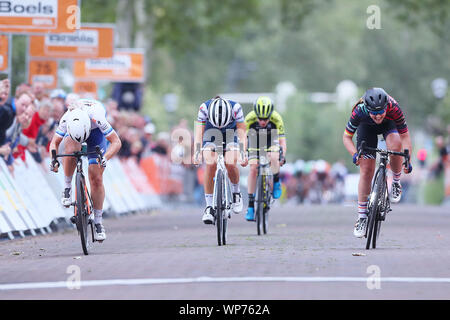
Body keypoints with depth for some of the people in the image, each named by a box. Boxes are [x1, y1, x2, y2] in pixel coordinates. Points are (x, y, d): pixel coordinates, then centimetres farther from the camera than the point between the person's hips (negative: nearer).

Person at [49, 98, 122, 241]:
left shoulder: (96, 117, -42)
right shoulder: (66, 119, -36)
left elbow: (116, 142, -35)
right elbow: (55, 142, -21)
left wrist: (105, 158, -51)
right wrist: (54, 159, -40)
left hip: (96, 131, -1)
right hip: (75, 127, 1)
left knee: (96, 179, -7)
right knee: (71, 149, -36)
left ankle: (98, 221, 5)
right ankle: (67, 187, -15)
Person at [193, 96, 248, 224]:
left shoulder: (236, 108, -31)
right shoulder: (204, 108, -30)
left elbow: (242, 133, -29)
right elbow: (199, 133, -31)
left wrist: (243, 153, -42)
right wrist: (197, 152, -46)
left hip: (230, 135, 0)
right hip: (211, 136, 0)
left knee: (230, 164, -26)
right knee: (210, 164, -24)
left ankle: (236, 193, 4)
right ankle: (209, 207, -17)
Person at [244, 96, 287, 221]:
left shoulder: (276, 118, -32)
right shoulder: (250, 118, -31)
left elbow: (282, 141, -30)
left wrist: (282, 156, -46)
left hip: (271, 140, -1)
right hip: (255, 140, 1)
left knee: (273, 157, -33)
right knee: (253, 169, -16)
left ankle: (276, 182, -5)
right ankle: (251, 205, -9)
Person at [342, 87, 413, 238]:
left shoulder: (394, 108, -39)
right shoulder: (359, 111, -37)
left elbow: (404, 136, -28)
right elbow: (346, 137, -24)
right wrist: (355, 154, -42)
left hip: (389, 124, 0)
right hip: (367, 127, 0)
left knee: (395, 146, -34)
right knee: (366, 170, -8)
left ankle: (396, 182, -5)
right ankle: (362, 217, 2)